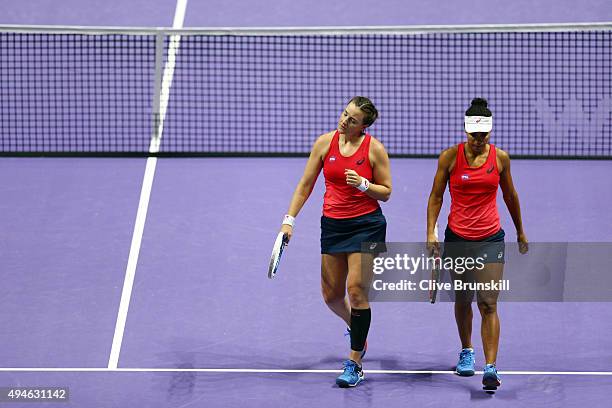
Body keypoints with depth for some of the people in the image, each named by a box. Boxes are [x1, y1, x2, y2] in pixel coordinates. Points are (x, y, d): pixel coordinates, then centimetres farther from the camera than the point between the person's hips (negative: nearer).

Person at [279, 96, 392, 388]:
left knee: (356, 289, -12)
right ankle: (355, 329, 41)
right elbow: (306, 185, 7)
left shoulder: (374, 149, -8)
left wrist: (363, 185, -21)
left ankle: (354, 364, -5)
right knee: (331, 295, 8)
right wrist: (289, 219, 1)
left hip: (367, 224, -4)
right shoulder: (325, 143, 0)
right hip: (333, 224, 4)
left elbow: (385, 192, -1)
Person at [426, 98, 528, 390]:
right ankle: (466, 351, 38)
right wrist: (431, 232, -7)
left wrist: (520, 232, 21)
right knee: (463, 300, 14)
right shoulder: (450, 157, -5)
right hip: (457, 237, 1)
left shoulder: (500, 158, 0)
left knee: (488, 303, -10)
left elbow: (510, 195, 14)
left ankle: (490, 368, -16)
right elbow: (436, 196, 2)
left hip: (490, 239, -1)